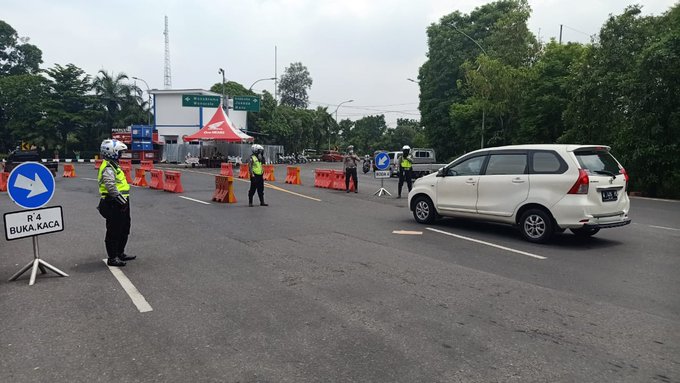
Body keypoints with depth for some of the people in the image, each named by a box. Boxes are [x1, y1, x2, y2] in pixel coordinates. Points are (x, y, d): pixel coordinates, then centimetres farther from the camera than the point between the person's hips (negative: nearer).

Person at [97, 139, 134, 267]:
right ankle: (112, 258, 7)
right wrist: (121, 199, -28)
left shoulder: (113, 166, 17)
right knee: (114, 232, -2)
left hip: (120, 204, 11)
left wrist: (124, 200, 25)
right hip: (114, 205, -11)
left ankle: (120, 253, 31)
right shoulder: (108, 168, -17)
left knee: (124, 229, 19)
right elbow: (111, 187, -31)